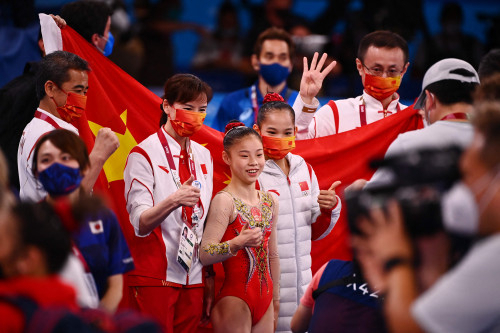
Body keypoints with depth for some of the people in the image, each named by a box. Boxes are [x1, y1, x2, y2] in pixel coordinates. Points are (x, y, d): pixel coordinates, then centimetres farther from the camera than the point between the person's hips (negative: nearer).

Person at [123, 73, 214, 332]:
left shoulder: (203, 156, 13)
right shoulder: (144, 154, -7)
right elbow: (141, 224, -16)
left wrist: (210, 277, 12)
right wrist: (173, 201, -34)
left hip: (193, 279, 6)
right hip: (154, 278, -6)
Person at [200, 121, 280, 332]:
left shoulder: (270, 202, 10)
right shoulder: (224, 200, -10)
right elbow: (204, 256, -17)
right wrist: (238, 243, -32)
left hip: (264, 301, 6)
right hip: (235, 299, -6)